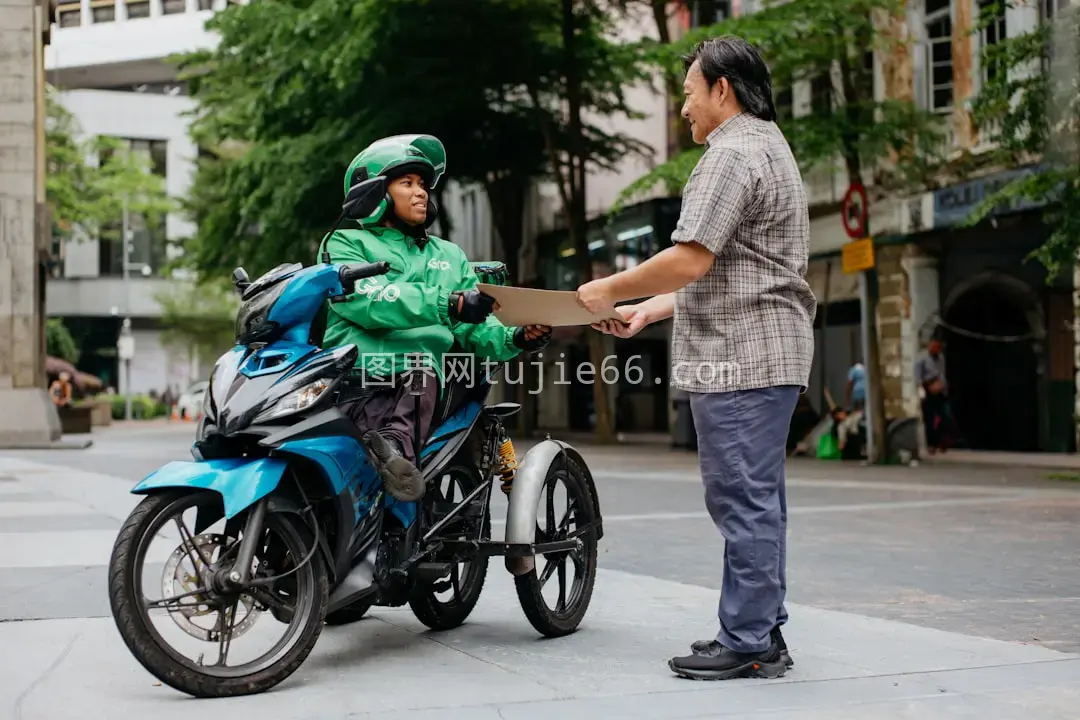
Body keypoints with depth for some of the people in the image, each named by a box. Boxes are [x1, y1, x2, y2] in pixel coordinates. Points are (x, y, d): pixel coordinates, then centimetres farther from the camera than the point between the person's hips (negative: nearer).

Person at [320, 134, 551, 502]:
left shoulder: (450, 255, 32)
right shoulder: (345, 244, 17)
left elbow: (477, 331, 22)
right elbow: (367, 300, -6)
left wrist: (516, 338, -2)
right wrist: (447, 305, -19)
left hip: (419, 373, 2)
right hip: (351, 371, -1)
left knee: (419, 365, -35)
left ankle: (393, 444, -59)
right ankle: (395, 452, -59)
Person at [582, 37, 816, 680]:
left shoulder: (733, 152, -11)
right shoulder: (767, 146, 23)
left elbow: (689, 261, -20)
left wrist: (610, 290, -6)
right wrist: (649, 311, 21)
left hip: (740, 360, -11)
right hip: (764, 354, 11)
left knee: (744, 502, -7)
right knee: (756, 502, 13)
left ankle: (747, 644, -3)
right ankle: (764, 632, 20)